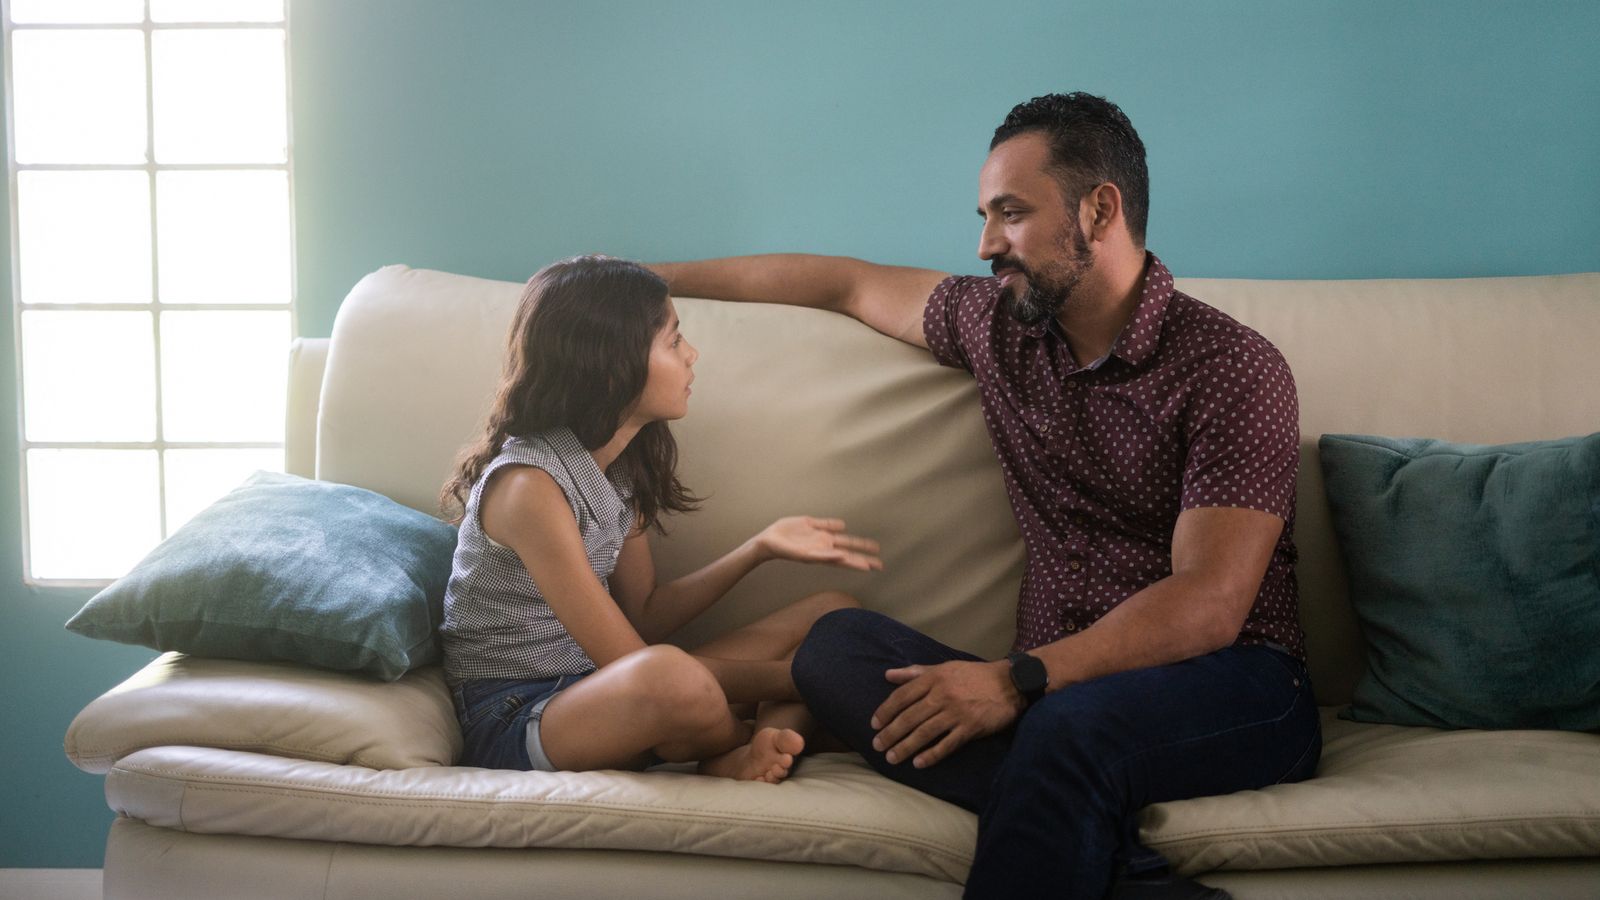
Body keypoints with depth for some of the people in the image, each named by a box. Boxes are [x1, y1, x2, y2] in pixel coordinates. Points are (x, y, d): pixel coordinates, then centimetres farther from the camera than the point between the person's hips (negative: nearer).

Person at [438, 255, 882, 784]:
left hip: (596, 687, 9)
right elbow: (632, 660, -20)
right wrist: (800, 679, -16)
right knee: (672, 677, -43)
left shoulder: (620, 465, 7)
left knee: (832, 614, 4)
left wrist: (761, 549, 0)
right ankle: (769, 732, -9)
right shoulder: (529, 484, -21)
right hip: (510, 719, -9)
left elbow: (644, 617, 12)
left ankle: (747, 757, -23)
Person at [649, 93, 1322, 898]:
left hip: (1229, 688, -6)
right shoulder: (999, 325, 13)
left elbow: (1208, 605, -16)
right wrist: (652, 278, 32)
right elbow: (846, 284, 28)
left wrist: (1019, 681, -26)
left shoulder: (1234, 370, -8)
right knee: (837, 644, -21)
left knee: (1072, 725, -41)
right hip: (1054, 686, 7)